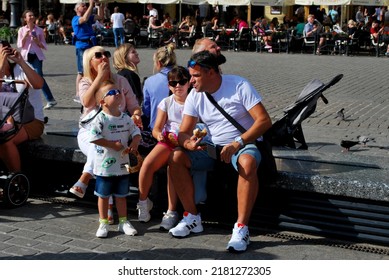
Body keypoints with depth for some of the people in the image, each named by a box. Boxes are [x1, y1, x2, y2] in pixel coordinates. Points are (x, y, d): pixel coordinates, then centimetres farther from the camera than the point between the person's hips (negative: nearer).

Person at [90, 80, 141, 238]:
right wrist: (113, 145, -19)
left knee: (121, 195, 16)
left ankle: (123, 222, 28)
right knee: (103, 195, 9)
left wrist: (134, 144, -11)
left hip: (122, 165, 5)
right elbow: (94, 137, -20)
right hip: (104, 166, -5)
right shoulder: (100, 119, -14)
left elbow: (136, 132, 9)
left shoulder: (125, 118, 4)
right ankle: (103, 223, 21)